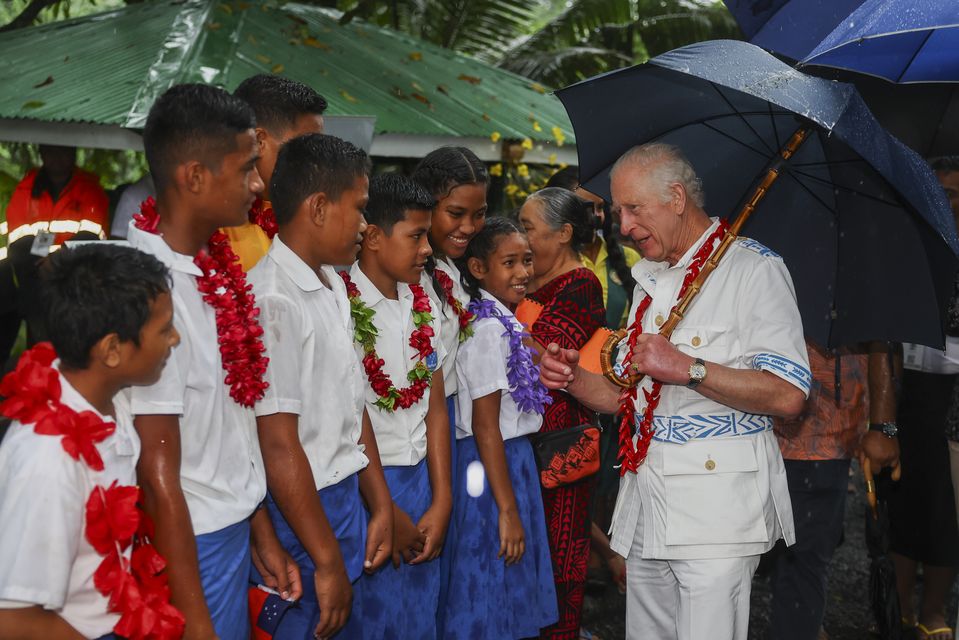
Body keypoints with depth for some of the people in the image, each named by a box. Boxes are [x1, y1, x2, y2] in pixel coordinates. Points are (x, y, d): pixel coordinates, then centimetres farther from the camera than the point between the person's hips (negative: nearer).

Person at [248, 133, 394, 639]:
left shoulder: (333, 285, 7)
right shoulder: (273, 300, -21)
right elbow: (280, 447, -21)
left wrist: (380, 506, 13)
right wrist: (327, 561, -15)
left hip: (344, 498, 9)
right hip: (299, 515, -9)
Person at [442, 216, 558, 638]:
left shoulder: (507, 326, 10)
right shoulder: (490, 331, -18)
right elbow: (485, 427, -21)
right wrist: (507, 510, -21)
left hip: (514, 461, 9)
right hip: (494, 467, -9)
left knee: (515, 599, 18)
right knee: (492, 601, 2)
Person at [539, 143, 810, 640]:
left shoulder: (753, 268, -6)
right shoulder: (649, 281, 18)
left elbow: (787, 395, -16)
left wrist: (687, 368, -20)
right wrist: (574, 379, 3)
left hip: (716, 507, -7)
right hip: (645, 506, 7)